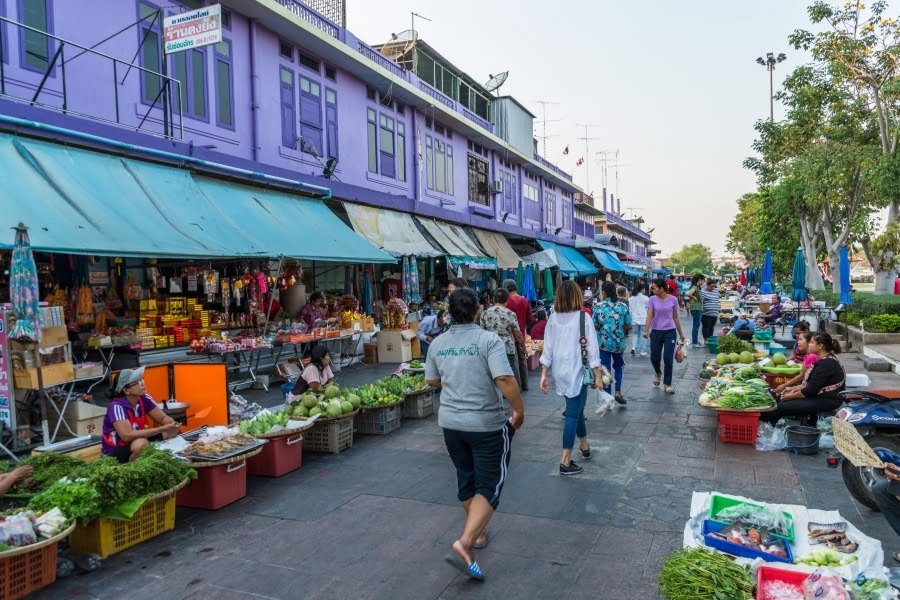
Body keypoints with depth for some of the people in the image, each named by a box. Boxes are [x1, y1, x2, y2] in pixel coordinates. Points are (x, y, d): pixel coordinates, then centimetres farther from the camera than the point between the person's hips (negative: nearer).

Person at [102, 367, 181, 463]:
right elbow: (127, 436, -35)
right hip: (114, 452, -6)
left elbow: (163, 418, -1)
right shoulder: (117, 406, -26)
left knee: (171, 432, -7)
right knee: (141, 443, -34)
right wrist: (162, 429, -38)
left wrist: (172, 424, -26)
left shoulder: (144, 398, -7)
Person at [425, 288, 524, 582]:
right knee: (489, 486, 4)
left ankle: (478, 532, 38)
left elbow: (432, 381, 13)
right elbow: (505, 381, -23)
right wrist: (520, 411, -10)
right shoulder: (489, 340, -15)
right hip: (486, 424, -5)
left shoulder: (438, 343, 1)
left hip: (451, 422, 6)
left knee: (466, 479, 22)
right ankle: (464, 544, -10)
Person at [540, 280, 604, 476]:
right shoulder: (583, 317, -11)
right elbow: (591, 347, -10)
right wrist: (598, 375, -4)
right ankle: (565, 462, 0)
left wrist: (544, 375, 8)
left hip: (560, 372, 5)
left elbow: (547, 349, 3)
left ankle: (585, 447, 41)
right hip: (576, 372, -5)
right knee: (573, 415, 0)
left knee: (576, 410, 23)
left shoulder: (553, 319, 1)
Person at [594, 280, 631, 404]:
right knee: (619, 365, 24)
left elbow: (594, 326, -6)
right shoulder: (623, 306, -6)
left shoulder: (599, 307, -10)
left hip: (603, 343, -2)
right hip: (619, 342, 2)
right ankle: (618, 391, 11)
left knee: (606, 370, 7)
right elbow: (628, 326, -4)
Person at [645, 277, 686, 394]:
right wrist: (647, 330, -26)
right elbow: (649, 315, -11)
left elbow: (676, 317, 8)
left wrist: (681, 333, 13)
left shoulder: (673, 299, -1)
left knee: (668, 358, -4)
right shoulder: (652, 300, -3)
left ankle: (667, 384, 7)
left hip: (670, 331, -1)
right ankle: (658, 374, 38)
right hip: (656, 331, 1)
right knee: (654, 357, 5)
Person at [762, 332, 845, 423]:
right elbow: (812, 384, 18)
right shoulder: (825, 360, 12)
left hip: (827, 401, -10)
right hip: (820, 396, 10)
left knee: (782, 407, -19)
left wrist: (790, 396, -9)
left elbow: (811, 390, -21)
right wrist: (795, 389, 7)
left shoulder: (826, 364, -21)